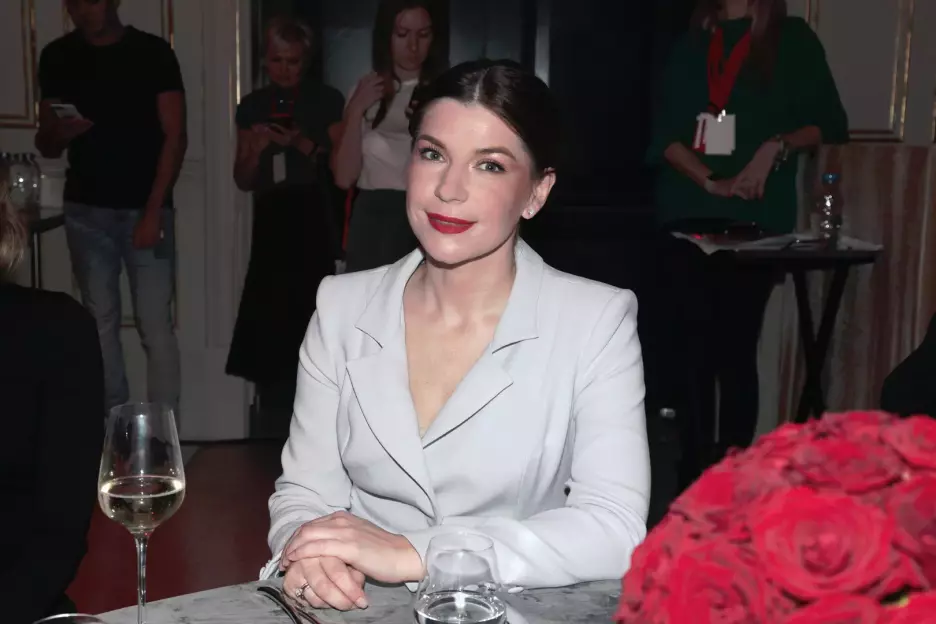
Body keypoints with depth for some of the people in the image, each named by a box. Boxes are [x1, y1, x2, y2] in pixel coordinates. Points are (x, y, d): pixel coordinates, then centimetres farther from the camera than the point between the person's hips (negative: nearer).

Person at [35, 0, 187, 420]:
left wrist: (153, 210, -13)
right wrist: (61, 133, -15)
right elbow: (46, 146, 10)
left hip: (144, 208, -3)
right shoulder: (57, 58, 7)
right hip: (86, 211, 3)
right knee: (100, 323, 5)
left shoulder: (153, 53, -2)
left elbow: (174, 137, -6)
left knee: (156, 327, -6)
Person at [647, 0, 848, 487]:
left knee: (735, 349, -6)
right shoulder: (693, 42, 16)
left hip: (754, 220, -3)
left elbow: (831, 123, 7)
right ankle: (696, 470, 10)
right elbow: (665, 131, 7)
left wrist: (776, 146, -11)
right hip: (687, 217, 3)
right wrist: (710, 182, -8)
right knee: (690, 347, 1)